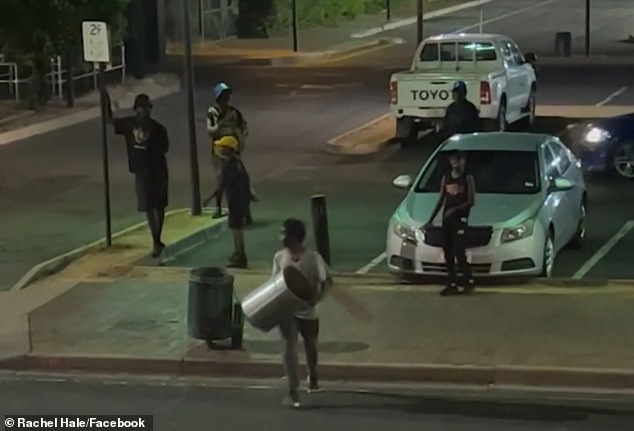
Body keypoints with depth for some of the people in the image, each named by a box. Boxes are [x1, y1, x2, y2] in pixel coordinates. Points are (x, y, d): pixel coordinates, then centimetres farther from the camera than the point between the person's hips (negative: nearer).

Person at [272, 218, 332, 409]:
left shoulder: (313, 257, -13)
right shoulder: (279, 257, -2)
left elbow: (327, 280, -11)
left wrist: (318, 296, -26)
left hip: (308, 311, -1)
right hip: (286, 311, 1)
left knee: (310, 347, 10)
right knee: (290, 349, 3)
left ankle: (313, 377, 26)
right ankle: (293, 392, 7)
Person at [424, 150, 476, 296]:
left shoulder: (467, 178, -2)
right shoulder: (445, 178, 13)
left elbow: (471, 201, -7)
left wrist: (454, 209, -18)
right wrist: (431, 219, 12)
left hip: (460, 219, -5)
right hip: (447, 219, 5)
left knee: (459, 252, -12)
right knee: (448, 253, 4)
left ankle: (469, 281, 1)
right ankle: (452, 285, 8)